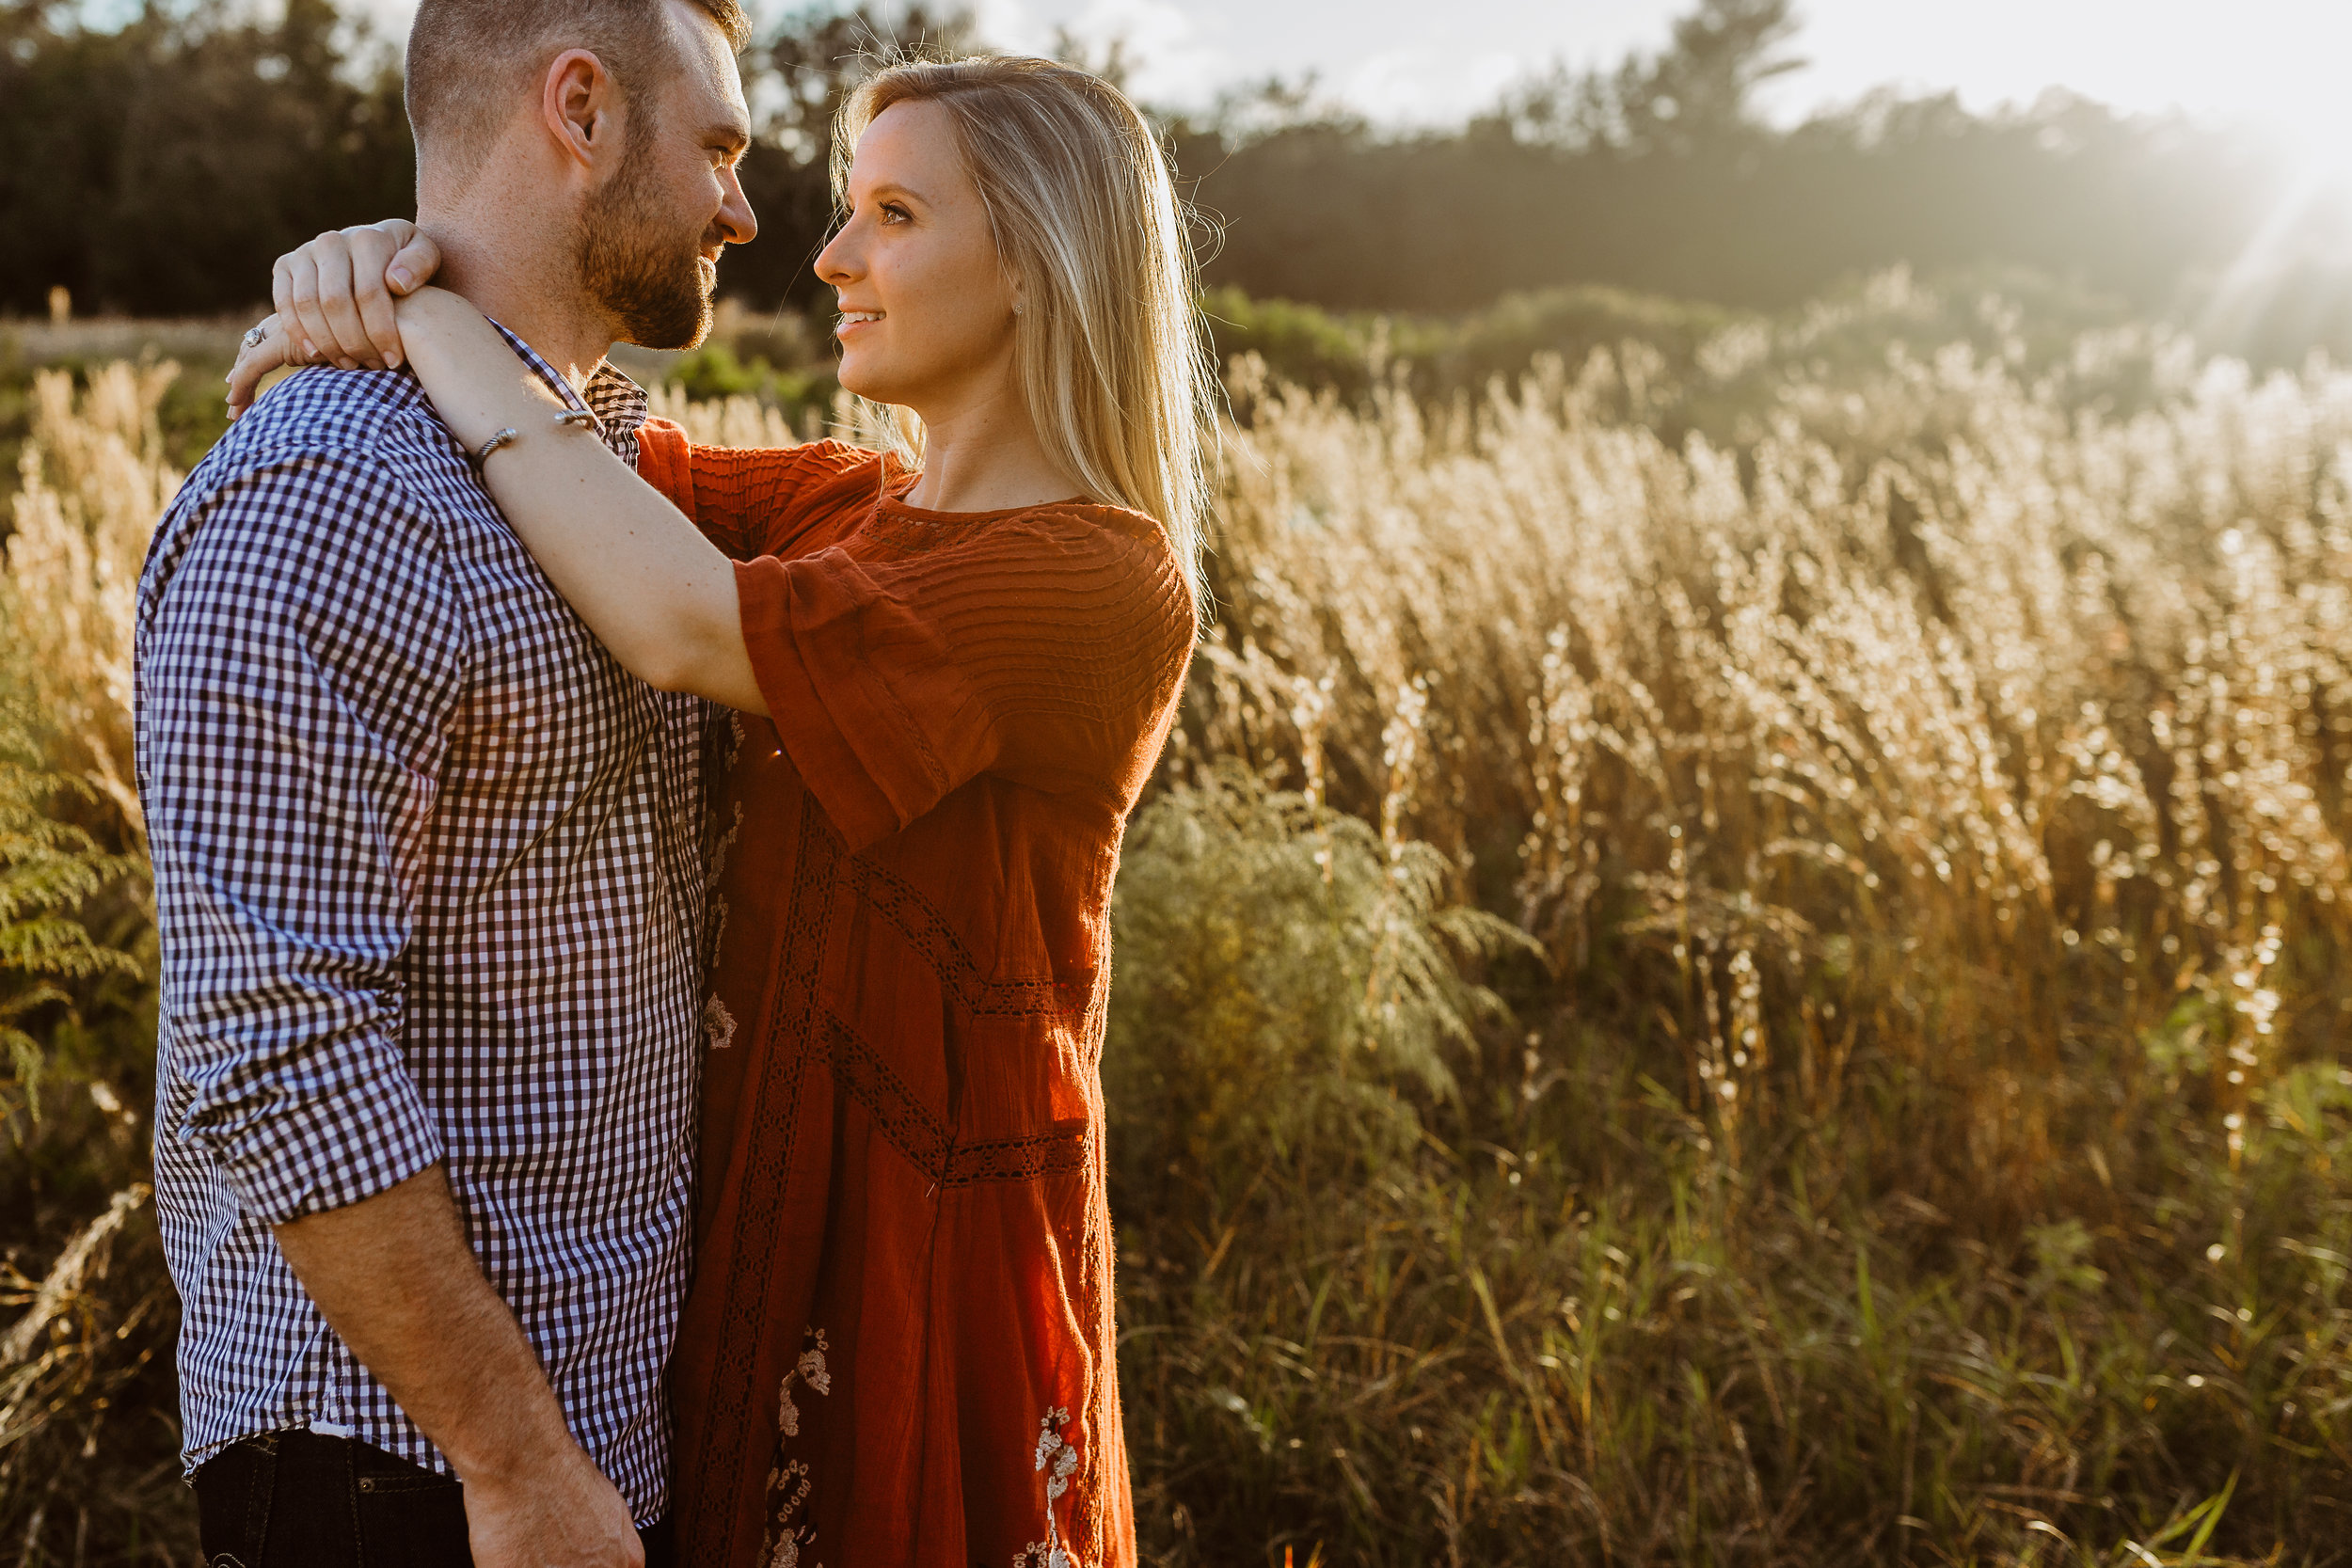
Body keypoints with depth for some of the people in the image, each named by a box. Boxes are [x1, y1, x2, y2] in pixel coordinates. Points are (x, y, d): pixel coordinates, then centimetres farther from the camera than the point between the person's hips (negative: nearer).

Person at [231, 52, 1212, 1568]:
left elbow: (692, 628, -31)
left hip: (923, 1260, -7)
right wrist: (371, 269, -17)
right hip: (747, 1207, 7)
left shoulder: (1107, 585, -20)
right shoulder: (838, 504, 6)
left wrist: (430, 316, -21)